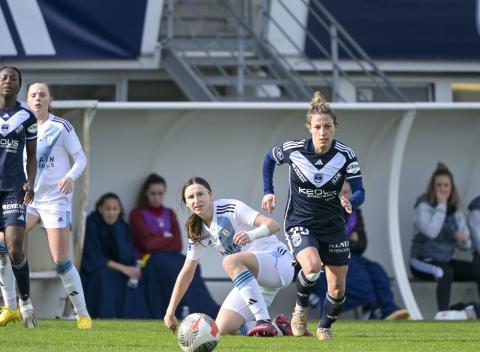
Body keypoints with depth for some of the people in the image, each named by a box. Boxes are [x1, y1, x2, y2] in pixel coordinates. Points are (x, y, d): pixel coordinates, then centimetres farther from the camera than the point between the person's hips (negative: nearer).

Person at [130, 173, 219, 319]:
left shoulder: (169, 214, 20)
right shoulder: (137, 214, 6)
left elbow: (178, 245, 6)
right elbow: (148, 243, -9)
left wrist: (159, 241, -7)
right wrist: (168, 239, 2)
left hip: (170, 257, 4)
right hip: (149, 260, -4)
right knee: (173, 267, -37)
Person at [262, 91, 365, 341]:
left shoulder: (345, 155, -13)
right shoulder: (293, 150, -14)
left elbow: (359, 191, -13)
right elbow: (269, 158, 8)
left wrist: (351, 202, -36)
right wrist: (268, 192, 4)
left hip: (333, 226, 2)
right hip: (300, 223, -2)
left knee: (338, 289, 4)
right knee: (312, 267, -31)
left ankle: (325, 327, 34)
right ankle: (301, 308, -1)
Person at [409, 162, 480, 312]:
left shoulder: (456, 210, 7)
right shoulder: (424, 206, -10)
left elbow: (465, 245, 6)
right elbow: (431, 231, -29)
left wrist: (464, 239, -19)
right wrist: (441, 205, -21)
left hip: (446, 261, 6)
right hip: (422, 261, -6)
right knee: (445, 272, -37)